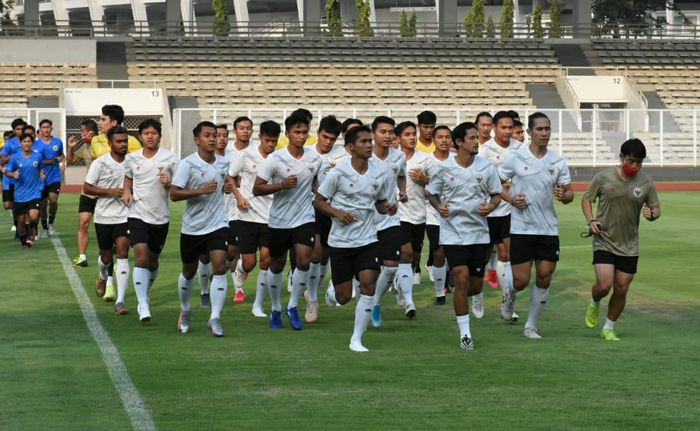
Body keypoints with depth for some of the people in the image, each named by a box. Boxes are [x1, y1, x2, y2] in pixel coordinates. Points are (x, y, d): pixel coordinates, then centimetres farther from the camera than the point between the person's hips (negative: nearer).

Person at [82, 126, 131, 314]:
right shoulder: (100, 163, -7)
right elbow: (87, 187, -5)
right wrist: (110, 191, -16)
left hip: (124, 215, 0)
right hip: (104, 216, 0)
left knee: (122, 252, -14)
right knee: (106, 255, 14)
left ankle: (120, 300, -15)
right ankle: (103, 276, 51)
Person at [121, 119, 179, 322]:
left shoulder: (170, 158, -3)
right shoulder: (132, 158, 3)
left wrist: (169, 184, -19)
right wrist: (126, 192, 1)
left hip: (161, 217, 1)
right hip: (138, 214, -1)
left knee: (153, 260, 13)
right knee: (141, 257, -16)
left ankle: (146, 295, 38)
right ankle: (143, 305, -20)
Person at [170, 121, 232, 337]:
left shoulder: (224, 162, 3)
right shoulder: (187, 164, -11)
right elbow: (174, 194, -17)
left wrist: (229, 187, 1)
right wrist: (201, 190, -27)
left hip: (218, 224, 2)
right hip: (192, 227, -2)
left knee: (219, 267, -15)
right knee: (189, 271, 14)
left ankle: (215, 318, -13)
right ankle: (185, 311, 39)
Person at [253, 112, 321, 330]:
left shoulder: (315, 158, -1)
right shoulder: (274, 159, -12)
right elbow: (257, 189, -11)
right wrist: (282, 185, -23)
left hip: (305, 219, 1)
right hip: (279, 221, -1)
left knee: (304, 261, -16)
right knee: (276, 265, 10)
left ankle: (292, 307, 2)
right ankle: (276, 309, 30)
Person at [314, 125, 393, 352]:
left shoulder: (379, 172, 1)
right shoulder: (338, 172, -10)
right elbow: (319, 201, -3)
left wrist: (387, 207, -7)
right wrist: (337, 213, -21)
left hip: (368, 239, 2)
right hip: (340, 240, -2)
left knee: (368, 283, -16)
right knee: (344, 297, 1)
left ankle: (356, 339, -6)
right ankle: (333, 291, 42)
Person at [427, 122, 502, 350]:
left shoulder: (487, 167, 0)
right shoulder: (444, 168, -4)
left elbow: (496, 194, 10)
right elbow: (432, 193, 8)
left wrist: (490, 206, -12)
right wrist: (439, 206, -12)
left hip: (479, 233, 2)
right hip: (453, 233, -2)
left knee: (475, 285, 5)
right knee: (461, 279, -13)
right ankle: (465, 333, -4)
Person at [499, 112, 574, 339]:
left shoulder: (558, 161, 4)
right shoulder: (515, 158, -5)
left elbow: (569, 193, 8)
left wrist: (564, 195, -15)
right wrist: (512, 199, -14)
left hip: (549, 229, 3)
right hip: (521, 228, -3)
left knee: (544, 279, 1)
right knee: (521, 280, -4)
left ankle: (531, 326, 15)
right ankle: (510, 297, 32)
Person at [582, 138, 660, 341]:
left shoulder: (646, 183, -1)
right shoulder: (603, 177, -7)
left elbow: (656, 208, 8)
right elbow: (586, 198, 5)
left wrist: (652, 214, -16)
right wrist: (591, 221, -11)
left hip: (629, 246, 3)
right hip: (604, 241, -2)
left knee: (621, 289, 4)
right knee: (604, 284, -15)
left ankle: (609, 328, 23)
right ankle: (594, 304, 21)